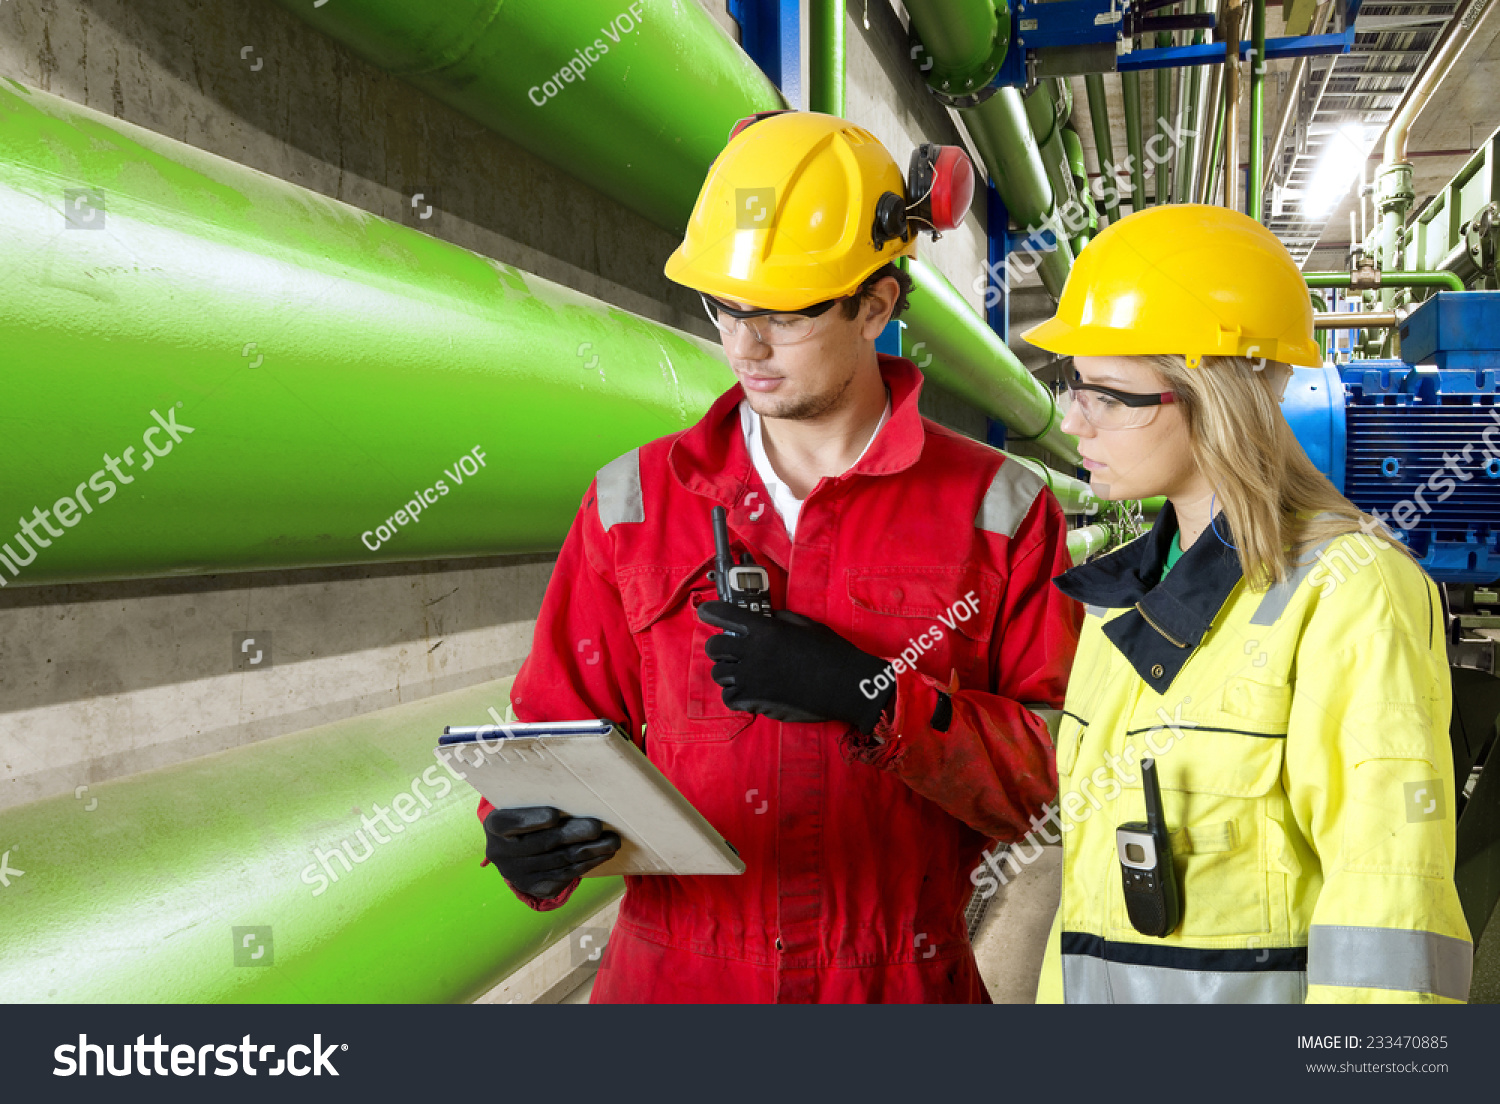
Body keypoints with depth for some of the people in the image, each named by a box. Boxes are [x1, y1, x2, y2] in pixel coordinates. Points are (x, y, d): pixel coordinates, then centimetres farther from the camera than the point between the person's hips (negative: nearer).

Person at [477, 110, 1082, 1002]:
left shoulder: (996, 511, -4)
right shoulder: (635, 501, 2)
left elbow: (1062, 765, -8)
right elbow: (560, 723, 5)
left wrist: (874, 696, -20)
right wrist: (528, 836, -16)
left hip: (900, 979, -1)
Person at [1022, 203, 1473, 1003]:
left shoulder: (1347, 591, -15)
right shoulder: (1128, 592, 8)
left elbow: (1389, 905, -19)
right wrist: (1060, 988, 13)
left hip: (1255, 981, -6)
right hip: (1102, 985, 7)